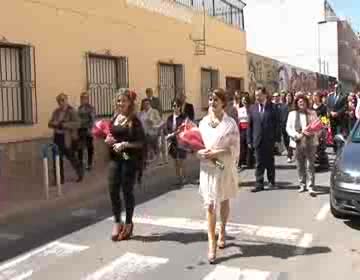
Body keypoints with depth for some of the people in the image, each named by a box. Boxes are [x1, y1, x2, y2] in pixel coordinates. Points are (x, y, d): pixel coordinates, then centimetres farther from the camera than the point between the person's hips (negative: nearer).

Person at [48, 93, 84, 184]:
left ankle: (80, 173, 30)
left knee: (71, 157, 5)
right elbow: (50, 123, 13)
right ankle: (60, 178, 16)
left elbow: (77, 124, -18)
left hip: (68, 139, -5)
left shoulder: (72, 111, -8)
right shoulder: (56, 111, 11)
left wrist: (63, 125, -26)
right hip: (58, 137, 5)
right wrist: (55, 124, -11)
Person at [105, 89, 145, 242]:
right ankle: (117, 222, 20)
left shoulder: (134, 120, -8)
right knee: (113, 189, 2)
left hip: (129, 159, -5)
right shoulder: (114, 118, 8)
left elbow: (141, 143, -11)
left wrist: (125, 144, -21)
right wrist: (107, 140, -1)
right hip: (114, 158, 5)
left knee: (127, 190, 4)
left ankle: (128, 223, 22)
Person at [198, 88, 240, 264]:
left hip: (225, 168, -2)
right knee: (209, 205, -4)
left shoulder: (230, 123, -8)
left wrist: (215, 153, -21)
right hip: (207, 168, 2)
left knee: (224, 201, 17)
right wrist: (201, 152, -10)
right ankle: (212, 244, -1)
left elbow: (234, 149, -11)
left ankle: (222, 232, 39)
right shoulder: (203, 122, 3)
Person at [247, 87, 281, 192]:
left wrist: (277, 139, -7)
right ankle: (259, 184, 8)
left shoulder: (273, 108, -4)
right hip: (258, 140, 2)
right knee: (259, 163, 3)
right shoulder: (252, 108, 4)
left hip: (269, 140, -1)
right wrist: (249, 140, 1)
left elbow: (277, 124, -3)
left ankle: (271, 181, 28)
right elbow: (250, 125, 5)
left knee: (270, 162, 12)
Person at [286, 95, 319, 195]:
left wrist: (313, 132, -14)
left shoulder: (312, 113, 8)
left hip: (310, 142, -1)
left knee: (310, 165, -6)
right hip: (298, 143, 1)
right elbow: (288, 128, 2)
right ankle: (302, 185, 20)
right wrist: (297, 135, -13)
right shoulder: (292, 114, 8)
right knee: (300, 165, 8)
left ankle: (310, 186, -4)